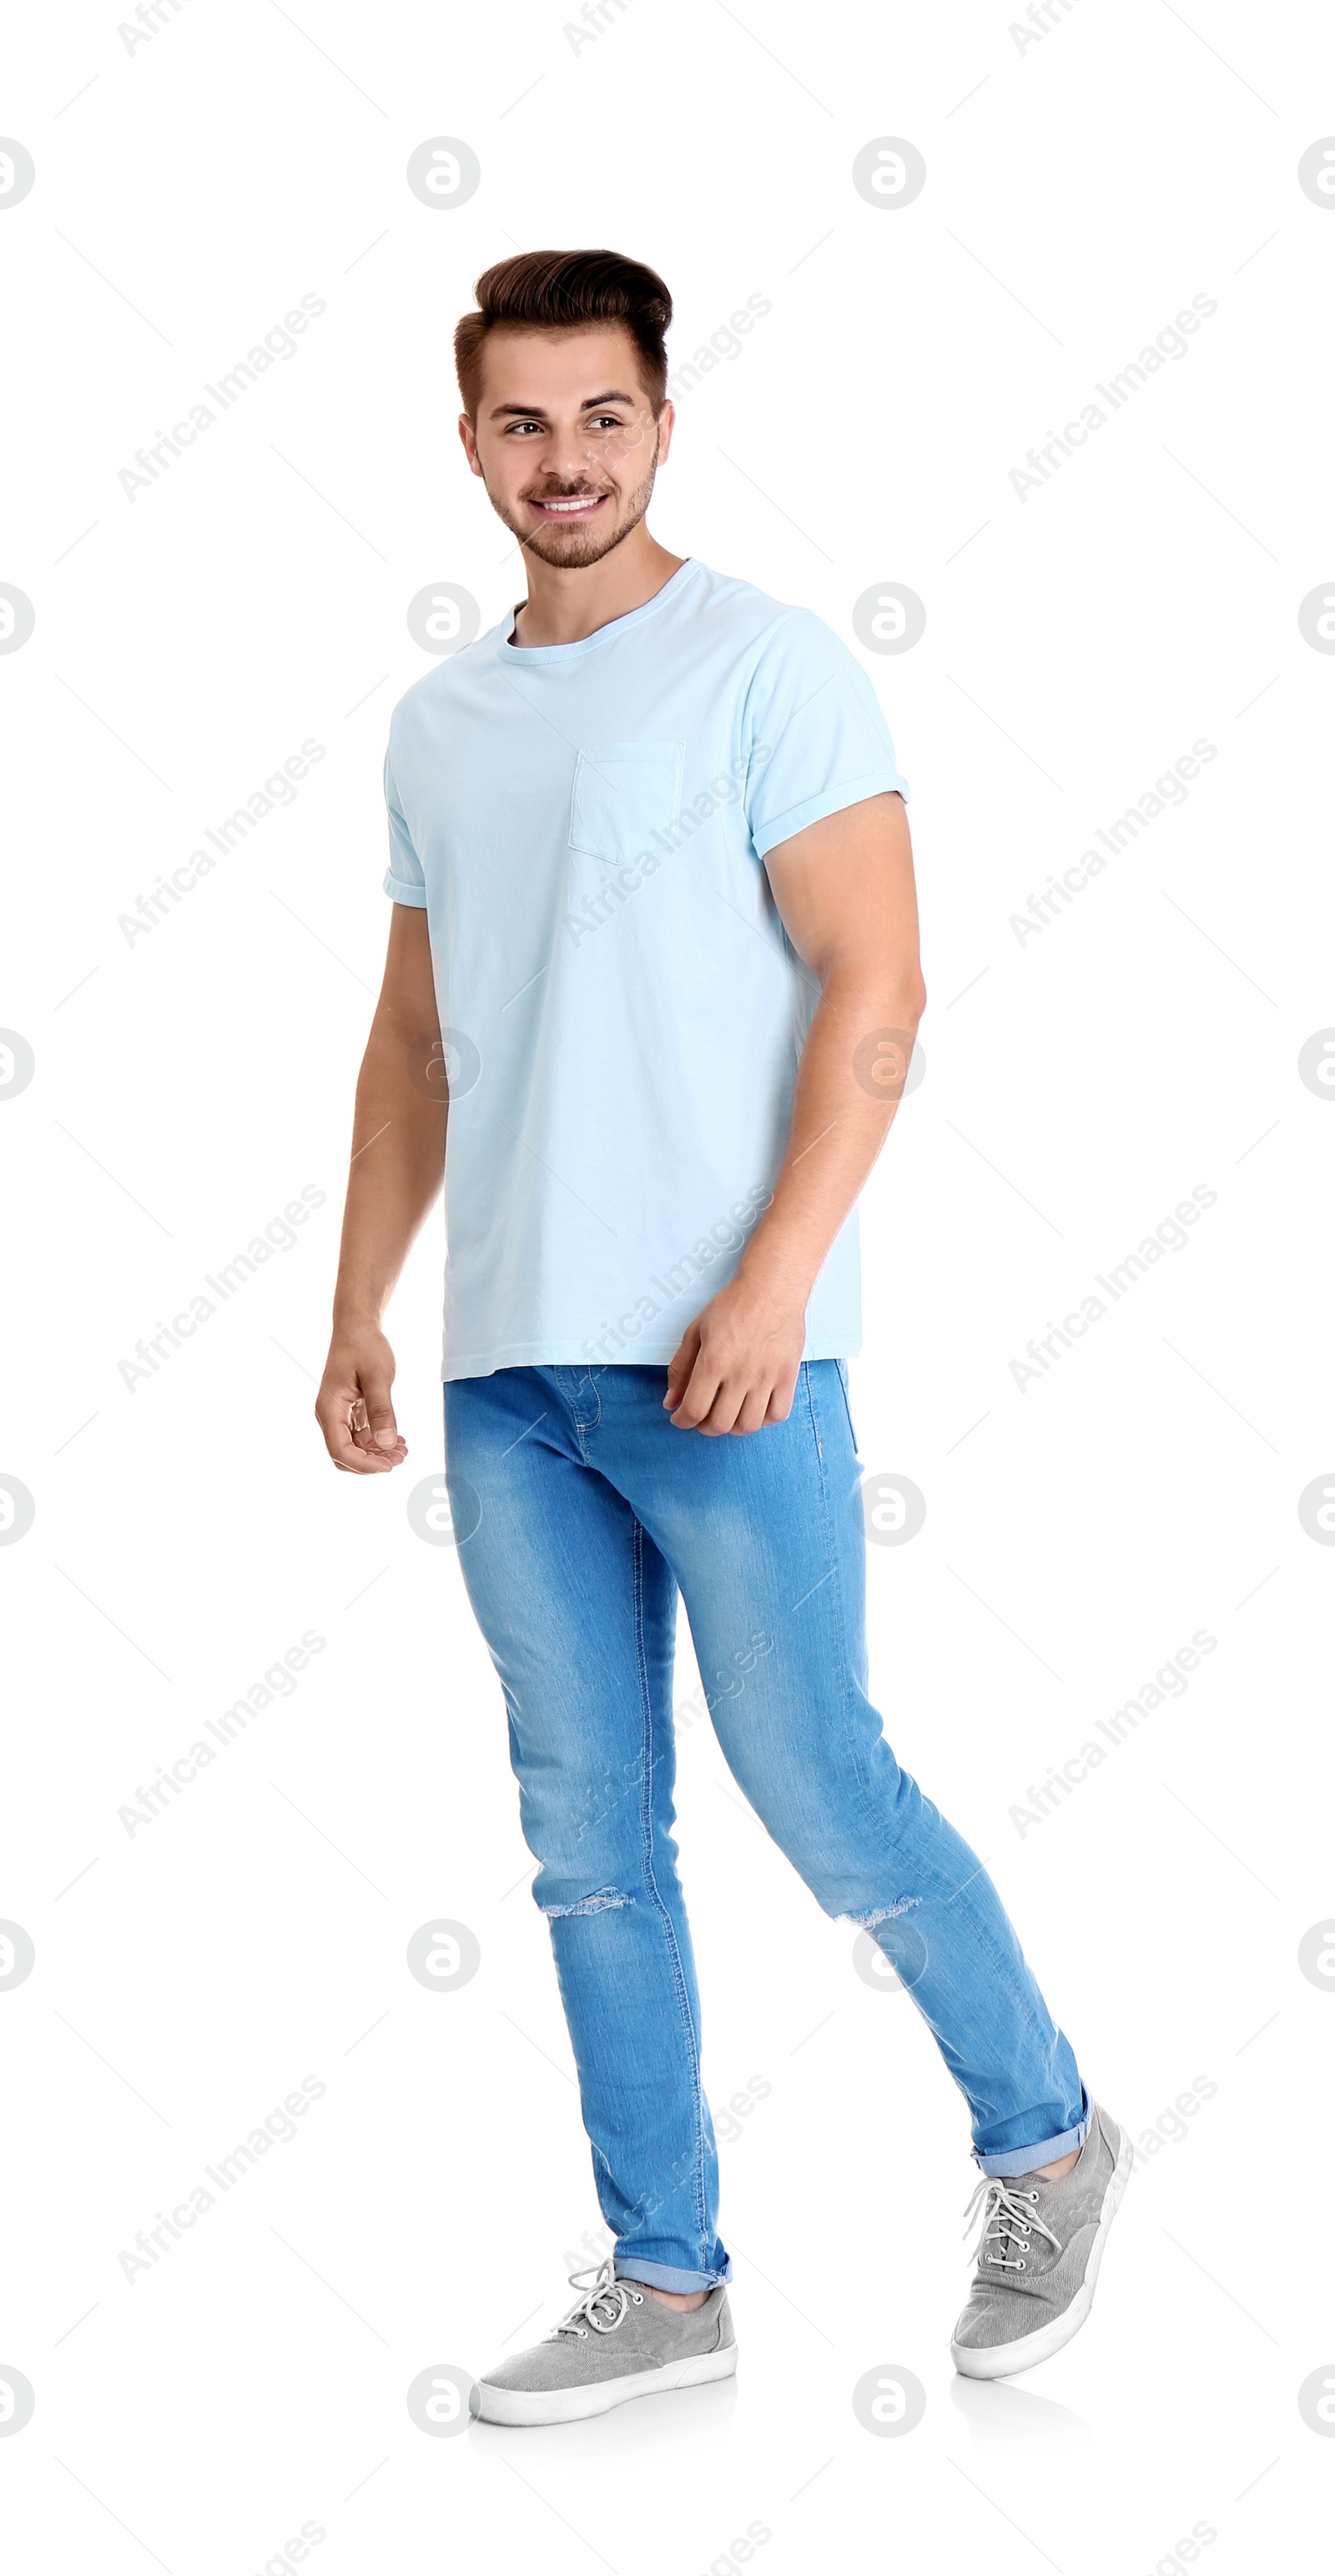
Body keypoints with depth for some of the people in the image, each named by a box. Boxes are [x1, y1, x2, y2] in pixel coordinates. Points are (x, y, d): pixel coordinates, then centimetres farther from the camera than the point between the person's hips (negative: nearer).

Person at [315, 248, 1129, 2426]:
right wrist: (358, 1308, 14)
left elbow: (874, 988, -11)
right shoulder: (436, 721, 15)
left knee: (817, 1791, -2)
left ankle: (1046, 2146, 21)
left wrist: (771, 1283, -19)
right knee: (588, 1836, 9)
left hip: (718, 1353, -6)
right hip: (505, 1371, 6)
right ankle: (666, 2277, 19)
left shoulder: (766, 667, -4)